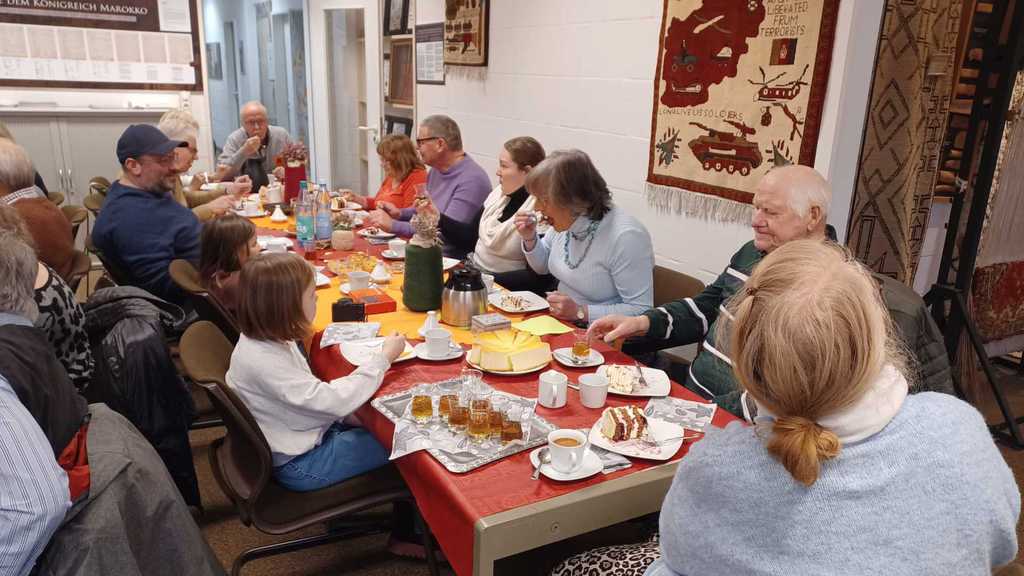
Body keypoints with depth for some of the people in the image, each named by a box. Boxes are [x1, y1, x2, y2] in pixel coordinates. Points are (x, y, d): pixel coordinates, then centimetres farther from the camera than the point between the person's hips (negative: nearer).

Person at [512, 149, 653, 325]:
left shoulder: (626, 236, -23)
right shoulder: (565, 221, -1)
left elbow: (641, 310, -22)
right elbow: (543, 266, 17)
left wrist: (580, 312, -26)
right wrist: (530, 238, -2)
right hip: (560, 324, 7)